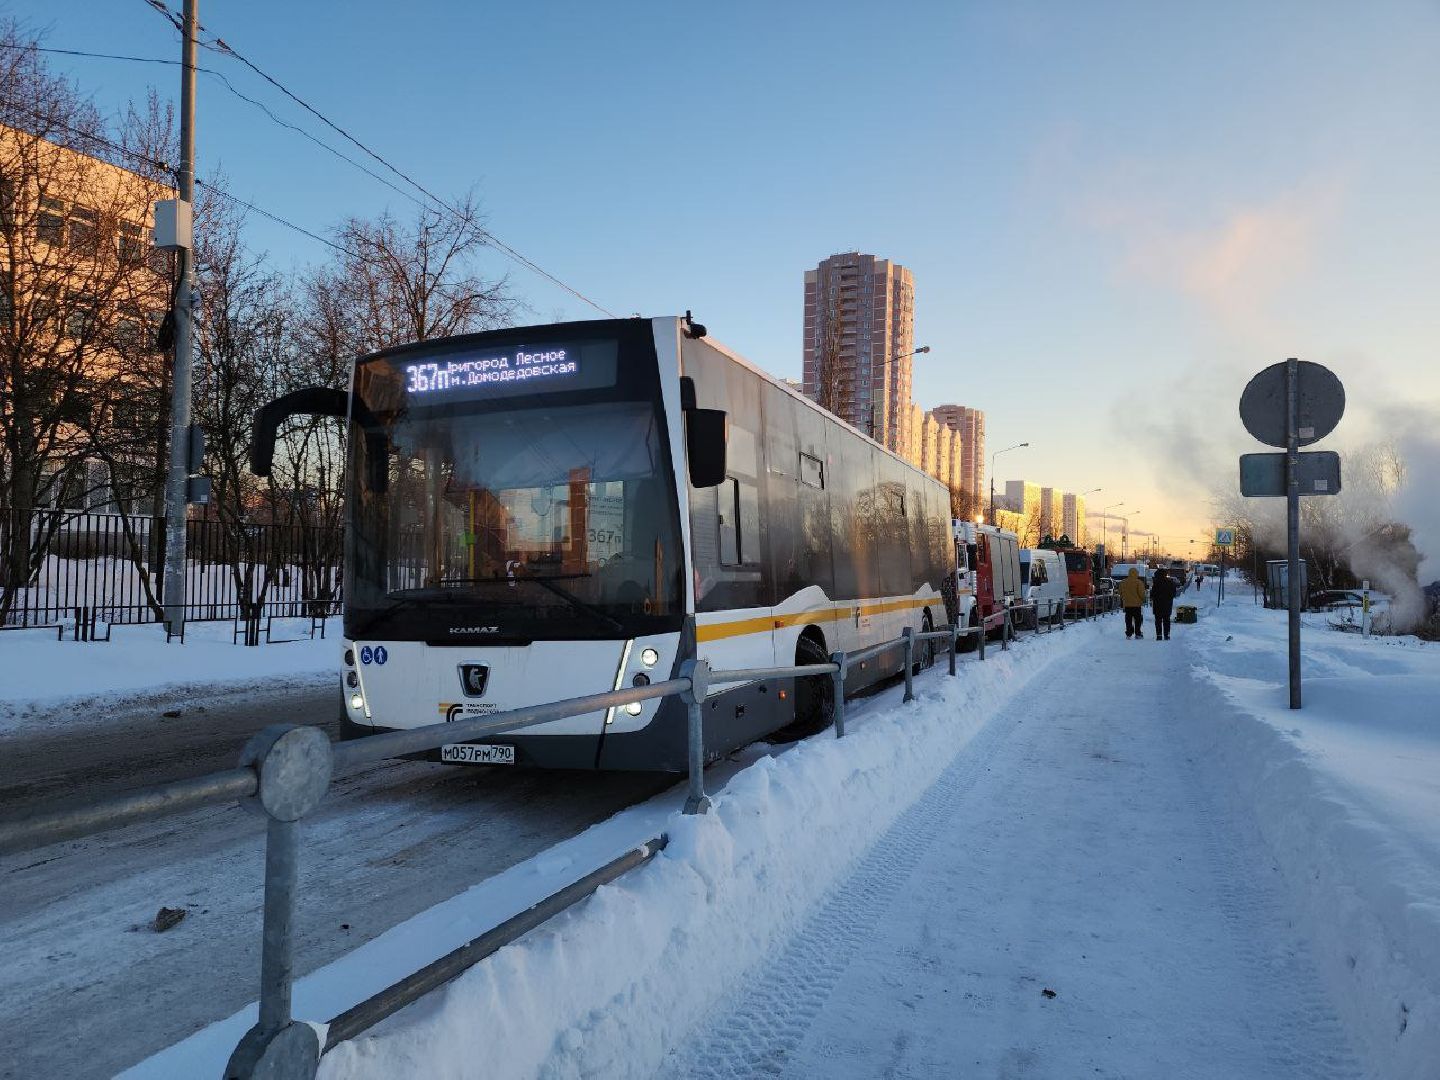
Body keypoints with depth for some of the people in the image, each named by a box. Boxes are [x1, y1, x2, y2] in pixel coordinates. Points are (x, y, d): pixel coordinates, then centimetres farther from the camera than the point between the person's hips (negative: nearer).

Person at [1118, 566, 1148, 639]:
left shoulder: (1123, 582, 5)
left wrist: (1122, 602, 23)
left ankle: (1129, 634, 6)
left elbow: (1121, 593, 13)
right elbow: (1141, 593, -11)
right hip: (1137, 604, -4)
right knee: (1138, 620, 5)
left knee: (1128, 620, 7)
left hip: (1126, 604, 4)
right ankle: (1138, 634, 5)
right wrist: (1143, 600, 6)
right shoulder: (1138, 582, -11)